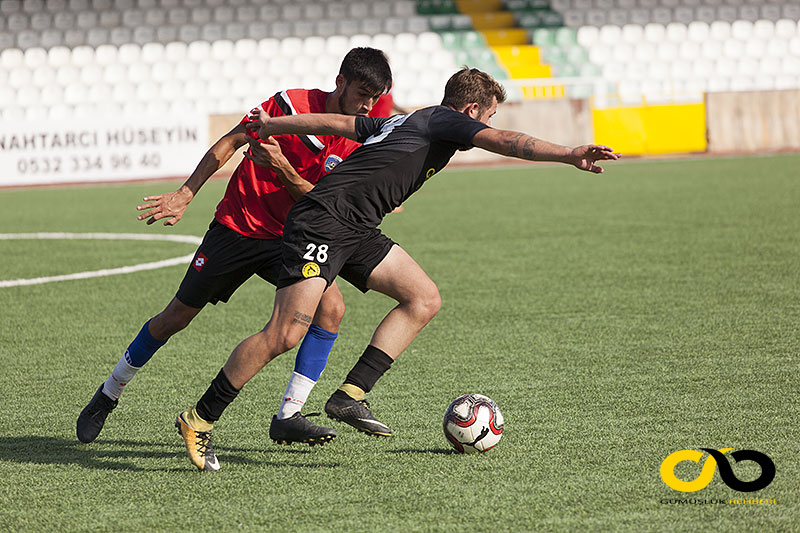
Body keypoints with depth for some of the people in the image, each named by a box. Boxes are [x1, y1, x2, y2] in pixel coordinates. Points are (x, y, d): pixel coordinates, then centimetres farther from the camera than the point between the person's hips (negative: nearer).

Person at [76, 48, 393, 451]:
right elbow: (229, 143, -8)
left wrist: (282, 169, -28)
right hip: (235, 227, -3)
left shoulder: (358, 142, -5)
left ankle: (287, 417, -16)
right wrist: (185, 195, -11)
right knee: (177, 316, 5)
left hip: (286, 237, 3)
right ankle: (108, 395, 27)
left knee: (331, 305, -21)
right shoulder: (291, 103, -15)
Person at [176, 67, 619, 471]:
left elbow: (332, 123, 27)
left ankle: (350, 396, -3)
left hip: (355, 232, 10)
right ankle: (199, 420, -7)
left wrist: (270, 125, 33)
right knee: (285, 334, -17)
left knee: (424, 299, 2)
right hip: (321, 224, -10)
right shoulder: (445, 121, -1)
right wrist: (569, 154, -22)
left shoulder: (404, 121, 24)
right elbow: (504, 141, -15)